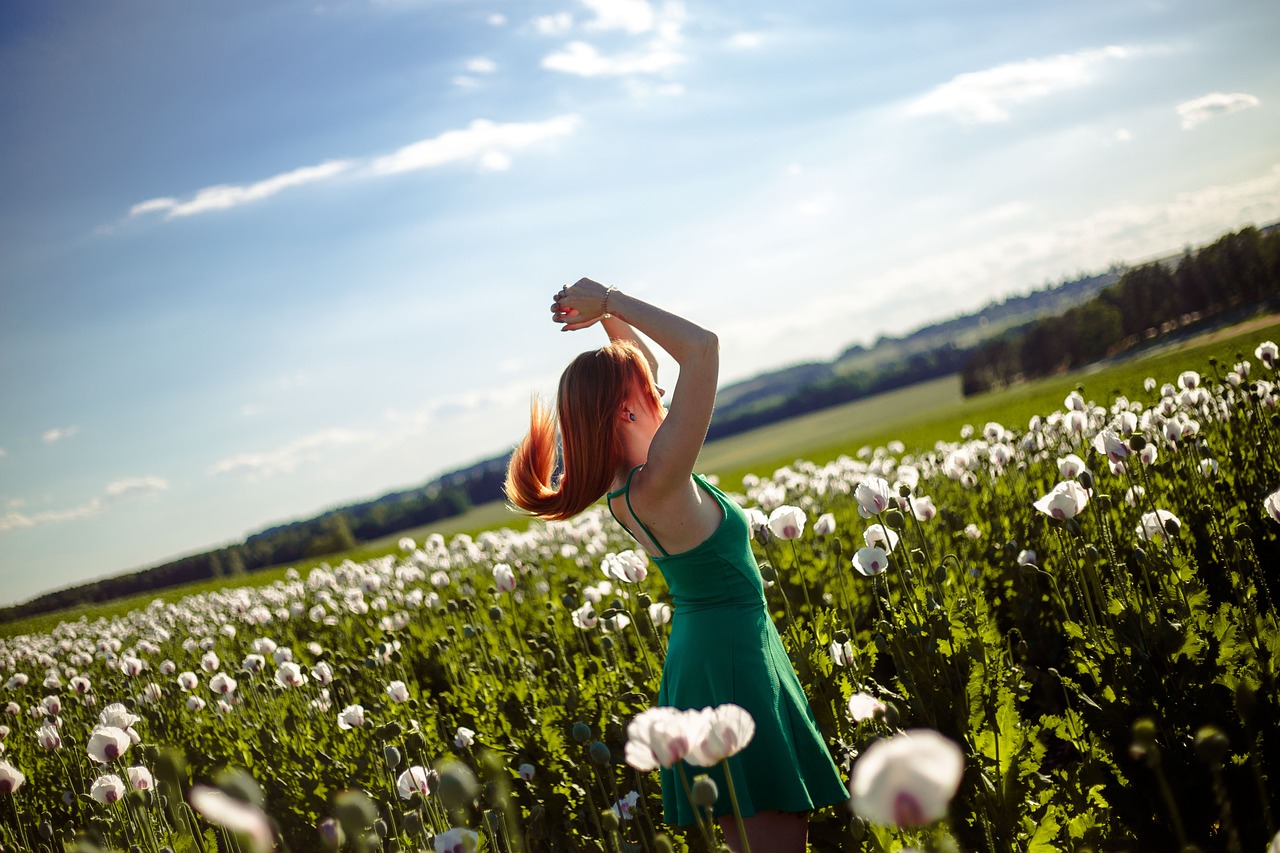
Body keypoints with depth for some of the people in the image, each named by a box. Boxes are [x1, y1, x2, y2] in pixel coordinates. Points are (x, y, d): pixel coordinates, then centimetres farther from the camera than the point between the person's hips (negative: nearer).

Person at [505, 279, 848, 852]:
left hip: (696, 651, 10)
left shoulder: (620, 484, 2)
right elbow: (702, 347, -28)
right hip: (733, 664, -10)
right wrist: (609, 301, -19)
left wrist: (606, 308, 1)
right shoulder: (658, 483, -23)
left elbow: (643, 357, 15)